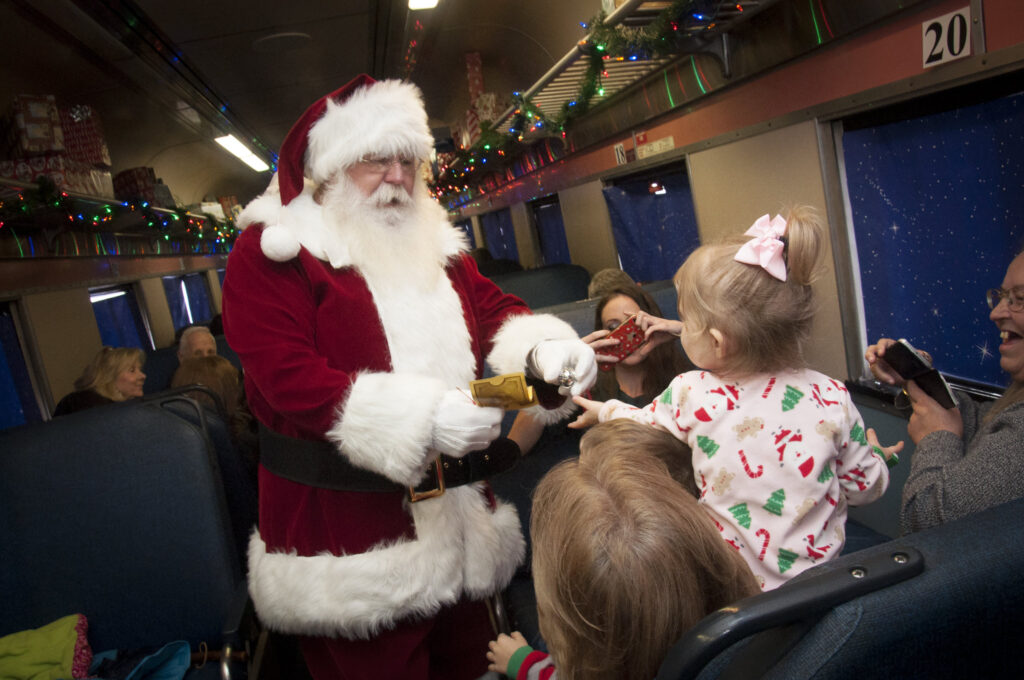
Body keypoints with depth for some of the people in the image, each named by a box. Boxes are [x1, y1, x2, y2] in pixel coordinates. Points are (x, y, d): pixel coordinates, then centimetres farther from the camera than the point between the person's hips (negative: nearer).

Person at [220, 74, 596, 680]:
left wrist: (545, 347, -15)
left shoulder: (433, 243, 14)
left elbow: (494, 309, 10)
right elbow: (287, 378, -18)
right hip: (349, 532, -6)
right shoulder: (271, 252, -7)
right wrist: (420, 416, -29)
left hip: (458, 515, 6)